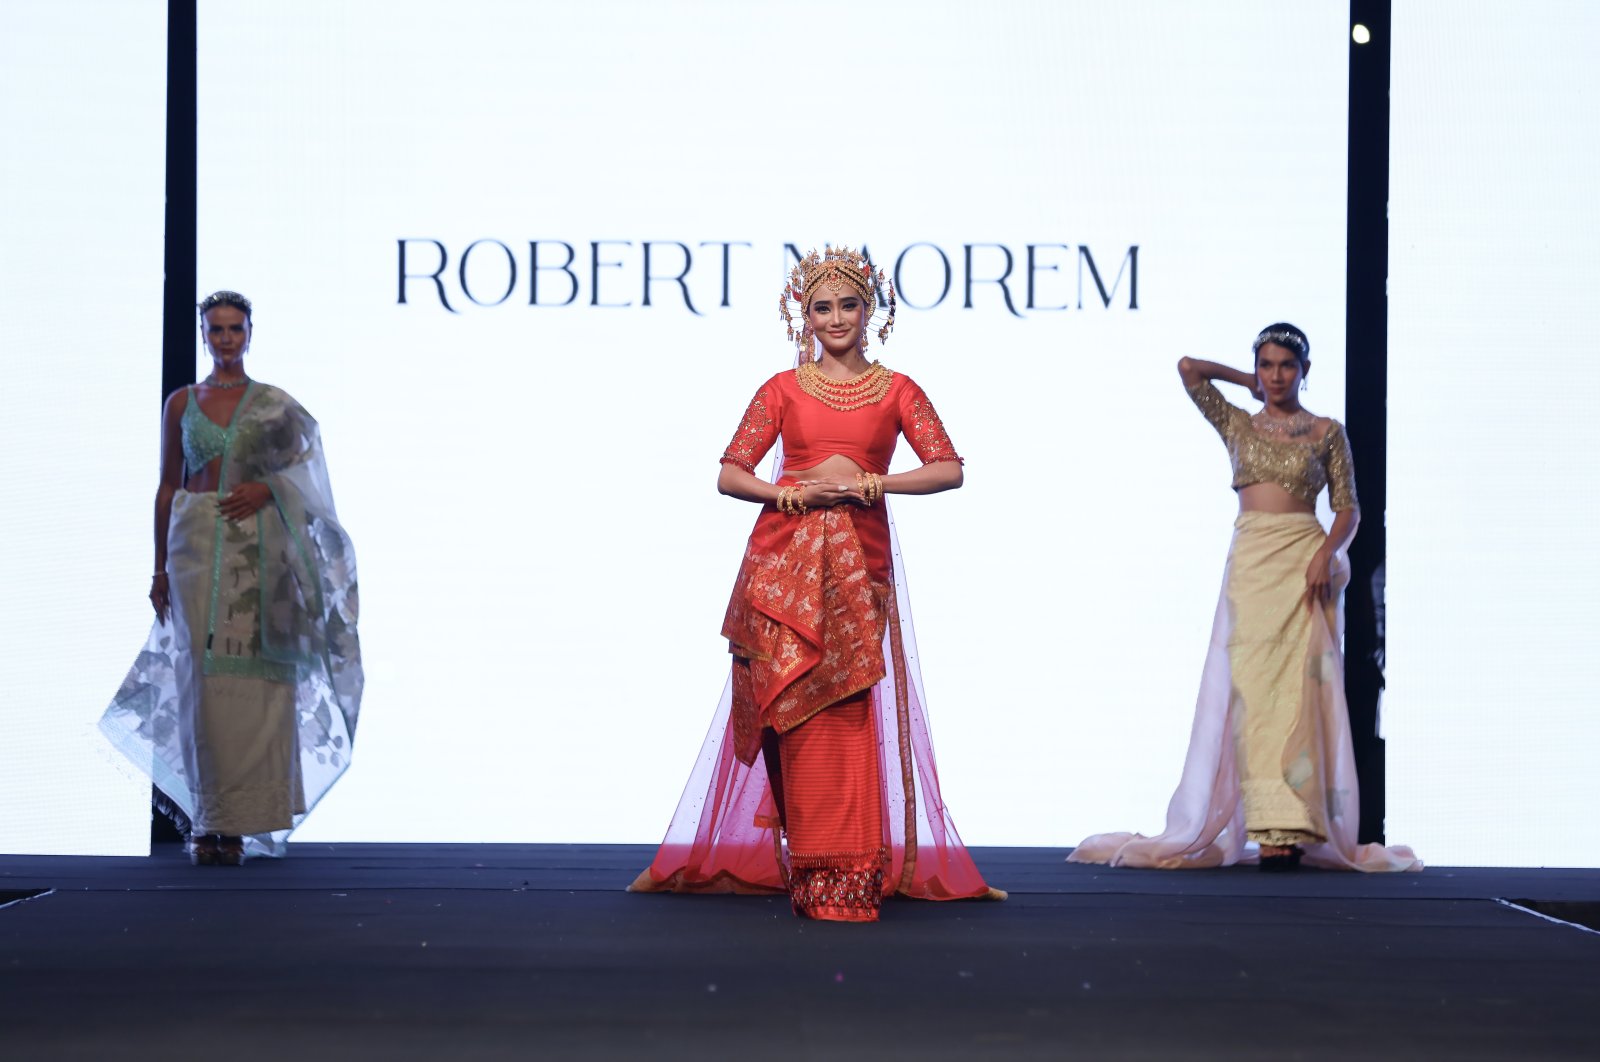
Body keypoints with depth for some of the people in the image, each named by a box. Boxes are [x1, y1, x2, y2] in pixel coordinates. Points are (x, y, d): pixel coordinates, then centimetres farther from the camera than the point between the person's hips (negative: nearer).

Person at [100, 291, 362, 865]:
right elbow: (167, 487, 10)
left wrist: (266, 490, -12)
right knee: (201, 674, -5)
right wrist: (160, 568, 6)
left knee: (252, 678, -6)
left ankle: (239, 821, -2)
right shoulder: (181, 403, 10)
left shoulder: (274, 404, 8)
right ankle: (205, 821, 0)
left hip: (258, 549, -1)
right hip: (196, 545, 1)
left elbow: (301, 475, 10)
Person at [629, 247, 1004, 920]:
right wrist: (797, 493, -11)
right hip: (785, 558, 0)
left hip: (860, 557, 0)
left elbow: (950, 469, 1)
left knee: (849, 708, -5)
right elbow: (730, 474, 5)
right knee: (800, 708, -5)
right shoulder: (784, 389, 10)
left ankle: (850, 868, 0)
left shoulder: (896, 390, 10)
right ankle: (817, 871, -1)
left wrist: (872, 482, -11)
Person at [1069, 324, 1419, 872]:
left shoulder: (1328, 432, 8)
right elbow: (1188, 369, 8)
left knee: (1299, 688, -9)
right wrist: (1249, 382, 17)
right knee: (1251, 687, -6)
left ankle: (1292, 830, -11)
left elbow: (1348, 507, 4)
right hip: (1249, 563, 2)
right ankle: (1269, 824, -7)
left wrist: (1327, 553, -13)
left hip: (1304, 563, -2)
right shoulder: (1237, 424, 14)